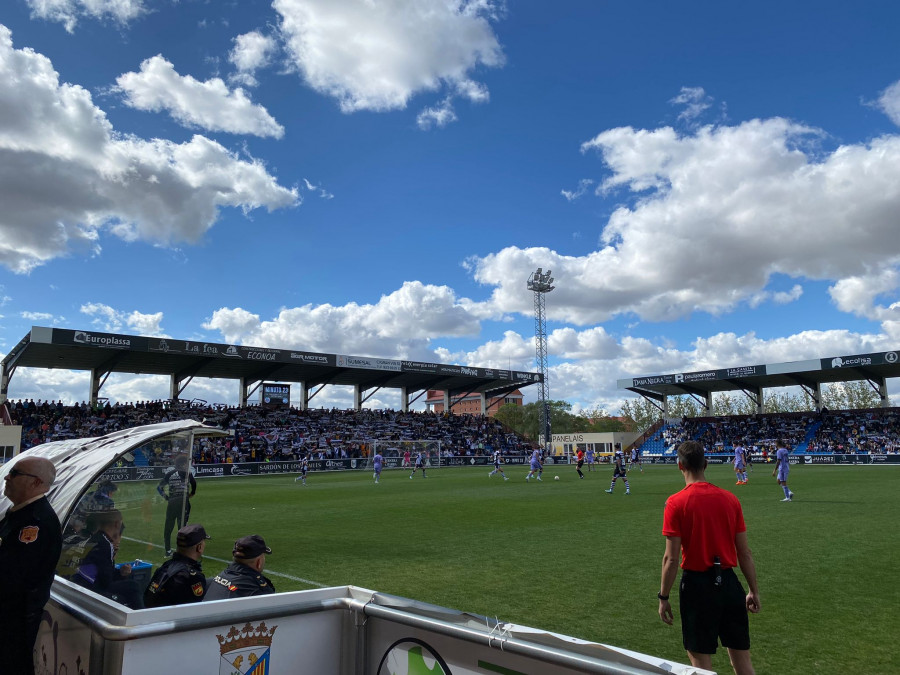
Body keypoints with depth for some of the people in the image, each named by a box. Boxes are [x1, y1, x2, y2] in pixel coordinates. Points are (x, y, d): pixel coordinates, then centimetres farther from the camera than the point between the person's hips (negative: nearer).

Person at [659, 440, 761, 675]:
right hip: (729, 583, 4)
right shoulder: (730, 499, 0)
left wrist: (663, 598, -3)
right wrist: (754, 591, 14)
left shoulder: (676, 503, -12)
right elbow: (744, 552, 4)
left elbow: (671, 558, -12)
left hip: (698, 585, -4)